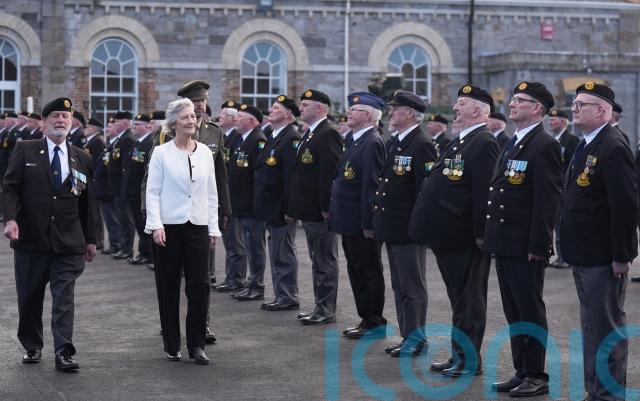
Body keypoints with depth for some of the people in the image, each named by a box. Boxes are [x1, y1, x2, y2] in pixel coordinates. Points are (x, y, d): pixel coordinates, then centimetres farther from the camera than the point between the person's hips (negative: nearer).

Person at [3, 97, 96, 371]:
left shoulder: (82, 159, 10)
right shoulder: (25, 151, 3)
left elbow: (86, 202, 14)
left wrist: (90, 239, 14)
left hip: (68, 243, 1)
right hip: (31, 238, -1)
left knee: (64, 298, -5)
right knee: (29, 297, 9)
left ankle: (63, 353, -5)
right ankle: (32, 346, 26)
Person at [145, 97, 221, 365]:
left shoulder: (205, 152, 8)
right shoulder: (161, 153, -1)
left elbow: (211, 193, 12)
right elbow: (152, 192, -2)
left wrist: (213, 227, 9)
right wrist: (156, 225, -11)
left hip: (198, 226, 2)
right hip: (169, 226, -2)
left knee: (200, 285, -4)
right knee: (169, 288, 5)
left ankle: (196, 345, 5)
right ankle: (172, 345, 16)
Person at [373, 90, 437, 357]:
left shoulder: (421, 145, -14)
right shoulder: (396, 143, 15)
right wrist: (379, 218, 17)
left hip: (408, 228, -10)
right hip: (392, 228, 10)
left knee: (412, 287, -2)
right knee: (399, 287, 15)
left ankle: (415, 338, 6)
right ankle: (409, 336, 23)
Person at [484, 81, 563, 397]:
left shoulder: (544, 146, -12)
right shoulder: (512, 144, 16)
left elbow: (548, 200, -17)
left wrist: (537, 246, -20)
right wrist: (491, 236, 14)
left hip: (526, 247, -9)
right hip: (504, 244, 9)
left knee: (530, 312, 0)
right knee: (514, 313, 13)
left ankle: (536, 377, 9)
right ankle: (521, 372, 22)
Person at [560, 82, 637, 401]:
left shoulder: (613, 148, -17)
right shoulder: (586, 146, 13)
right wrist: (571, 247, 16)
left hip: (603, 258, -10)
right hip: (584, 256, 10)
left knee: (607, 327, -1)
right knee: (591, 326, 17)